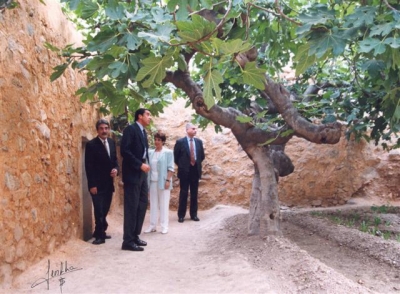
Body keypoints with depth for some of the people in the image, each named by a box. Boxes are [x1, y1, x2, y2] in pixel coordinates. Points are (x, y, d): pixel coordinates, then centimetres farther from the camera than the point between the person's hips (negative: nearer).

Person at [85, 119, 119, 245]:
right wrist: (92, 185, -15)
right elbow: (89, 166, -11)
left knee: (105, 210, 11)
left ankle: (100, 232, 23)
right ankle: (100, 235, 7)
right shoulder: (91, 144, -9)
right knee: (99, 210, -3)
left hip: (109, 183, 6)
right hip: (97, 184, -6)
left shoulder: (112, 142, 9)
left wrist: (116, 169, -6)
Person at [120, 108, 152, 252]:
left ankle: (135, 236, 22)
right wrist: (140, 165, -20)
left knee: (142, 206, 12)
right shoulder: (130, 129, -10)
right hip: (133, 174, -9)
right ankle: (128, 241, 1)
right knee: (131, 207, -5)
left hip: (142, 174, 9)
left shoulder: (143, 131, 17)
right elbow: (124, 151, -19)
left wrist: (146, 164, 6)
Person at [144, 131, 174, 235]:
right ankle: (153, 225, 16)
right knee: (153, 204, 9)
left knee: (164, 204, 2)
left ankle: (164, 226, 8)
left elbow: (170, 168, -7)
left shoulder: (168, 152, -4)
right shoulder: (150, 152, 9)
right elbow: (148, 166, 7)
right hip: (153, 181, 4)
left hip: (163, 181, -4)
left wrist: (168, 180, -14)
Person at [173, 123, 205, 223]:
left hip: (195, 170, 4)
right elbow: (175, 156, 0)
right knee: (183, 193, 1)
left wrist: (197, 163, 10)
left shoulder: (199, 142, 5)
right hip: (185, 171, -3)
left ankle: (193, 214, 16)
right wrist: (181, 166, 3)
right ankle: (181, 215, 8)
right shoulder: (180, 142, -6)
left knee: (194, 193, 8)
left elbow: (202, 155, 17)